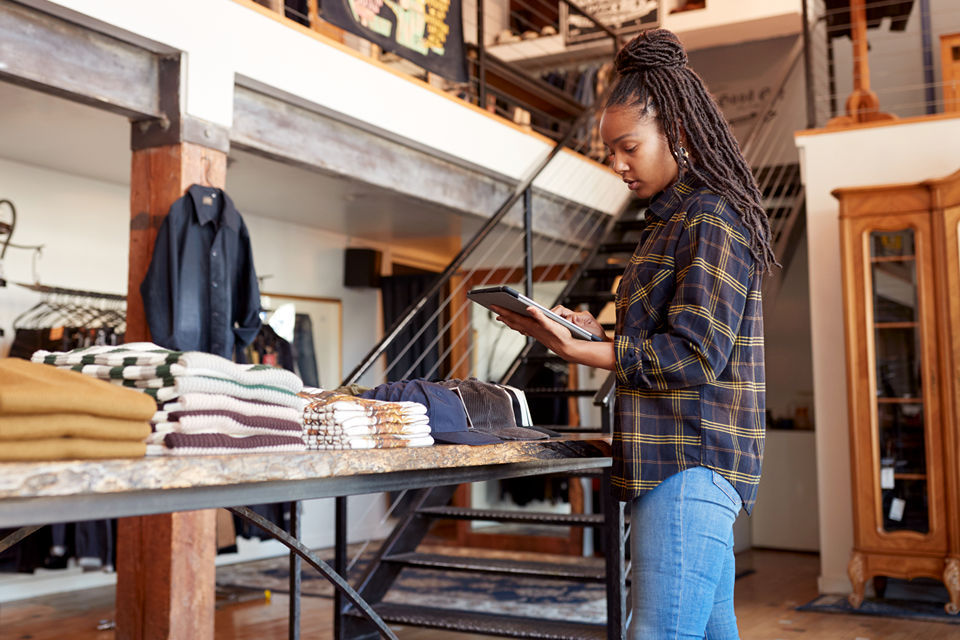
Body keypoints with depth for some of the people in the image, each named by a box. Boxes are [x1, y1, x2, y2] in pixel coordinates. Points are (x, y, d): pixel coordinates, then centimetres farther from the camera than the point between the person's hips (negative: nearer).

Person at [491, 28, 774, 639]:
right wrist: (604, 335, 9)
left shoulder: (711, 219, -10)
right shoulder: (675, 221, 21)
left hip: (691, 463, -10)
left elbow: (693, 355, -17)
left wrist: (578, 351, -17)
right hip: (693, 466, 10)